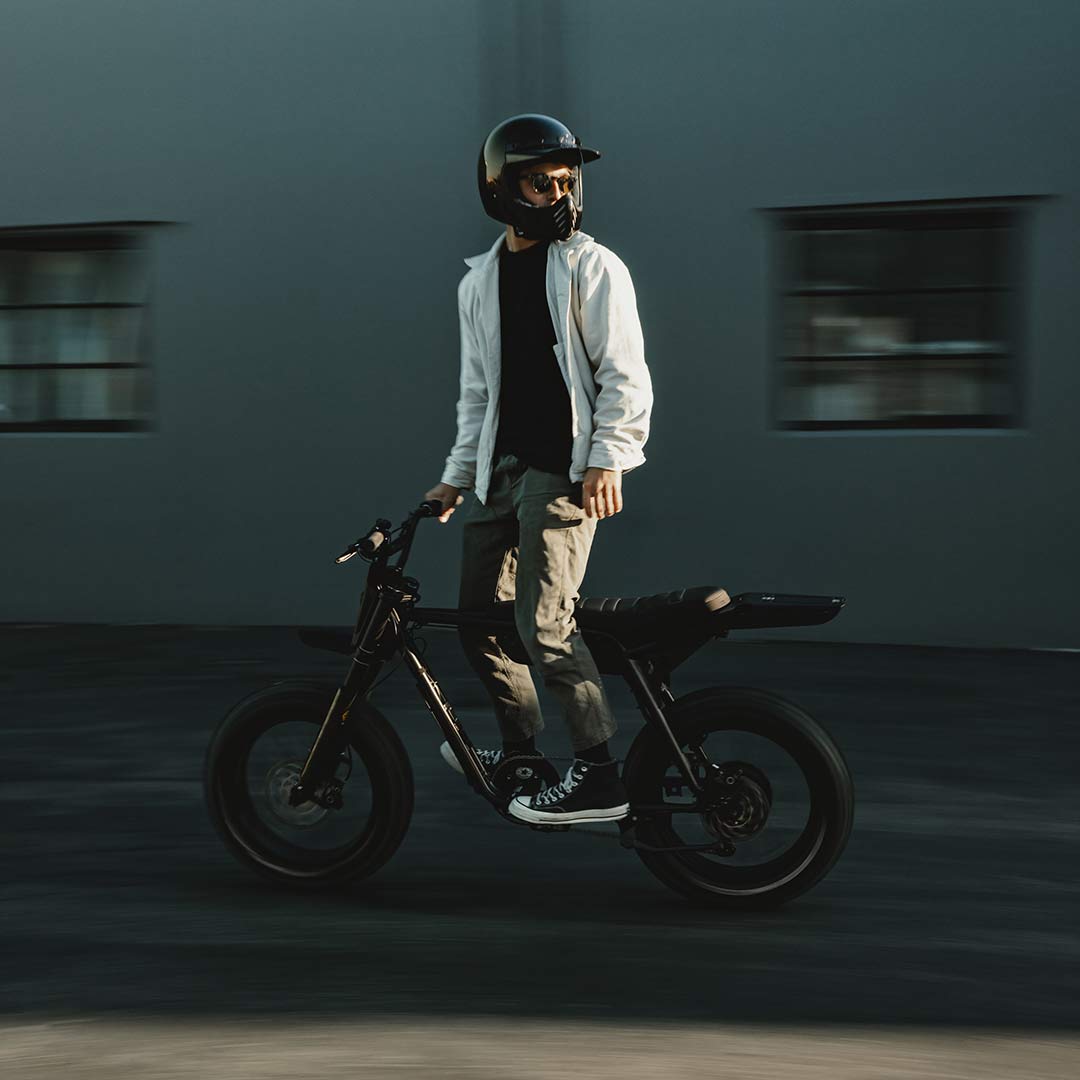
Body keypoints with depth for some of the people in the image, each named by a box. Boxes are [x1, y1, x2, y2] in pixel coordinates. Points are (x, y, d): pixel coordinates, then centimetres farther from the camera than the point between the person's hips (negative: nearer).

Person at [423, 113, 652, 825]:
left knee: (544, 622, -16)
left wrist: (608, 460, -17)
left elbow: (624, 374, -7)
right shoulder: (480, 281, 16)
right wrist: (459, 474, 18)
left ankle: (600, 778, -11)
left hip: (566, 470, -7)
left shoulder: (593, 267, -3)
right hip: (502, 468, 7)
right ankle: (522, 747, 28)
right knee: (479, 616, 10)